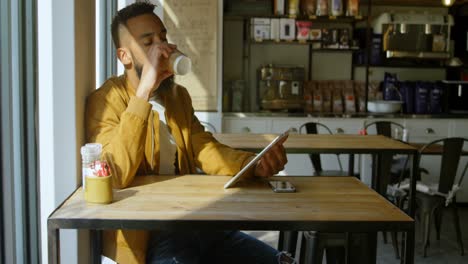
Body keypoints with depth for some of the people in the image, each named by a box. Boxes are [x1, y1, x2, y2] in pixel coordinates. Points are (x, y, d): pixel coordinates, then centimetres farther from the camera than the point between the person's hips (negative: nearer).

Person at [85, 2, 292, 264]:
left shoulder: (178, 95, 14)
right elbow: (115, 175, -24)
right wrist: (144, 90, -26)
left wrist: (254, 163, -17)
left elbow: (204, 149, 4)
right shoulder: (106, 100, -9)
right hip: (144, 234, -6)